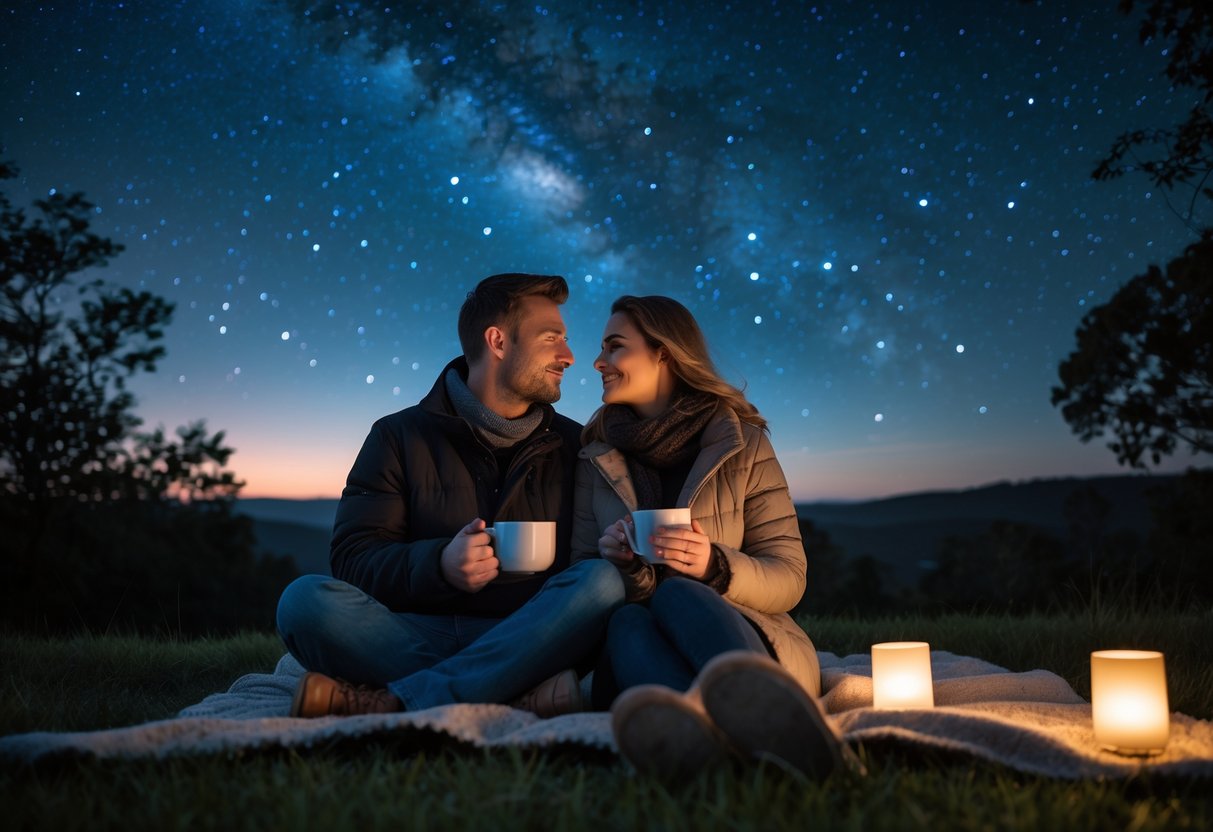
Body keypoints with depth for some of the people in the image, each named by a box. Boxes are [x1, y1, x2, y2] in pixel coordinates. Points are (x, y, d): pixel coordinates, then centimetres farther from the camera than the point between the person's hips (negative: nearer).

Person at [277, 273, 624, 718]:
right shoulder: (400, 436, 8)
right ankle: (522, 694, -30)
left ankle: (389, 702, -30)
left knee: (602, 581, -28)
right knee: (306, 598, -26)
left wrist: (620, 552, -16)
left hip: (527, 641, 1)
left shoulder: (574, 446, 14)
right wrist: (438, 564, -19)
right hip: (418, 637, -1)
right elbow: (352, 557, 0)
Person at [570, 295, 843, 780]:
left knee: (678, 595, -35)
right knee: (627, 624, -33)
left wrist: (715, 566, -17)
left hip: (746, 636, -2)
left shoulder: (742, 444, 7)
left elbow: (788, 579, 3)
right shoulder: (597, 460, 15)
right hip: (637, 646, 2)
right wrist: (620, 566, -12)